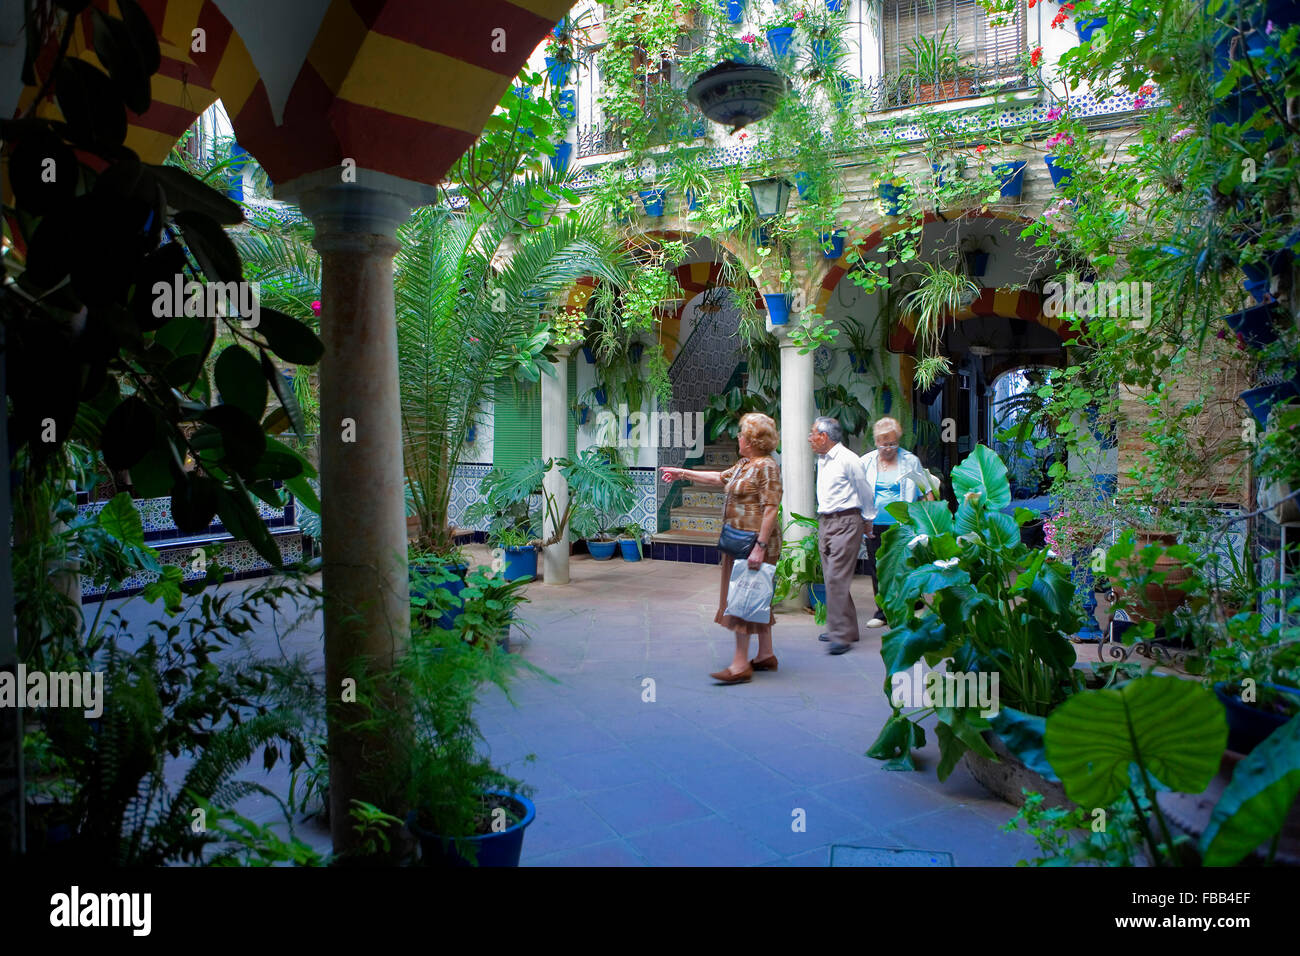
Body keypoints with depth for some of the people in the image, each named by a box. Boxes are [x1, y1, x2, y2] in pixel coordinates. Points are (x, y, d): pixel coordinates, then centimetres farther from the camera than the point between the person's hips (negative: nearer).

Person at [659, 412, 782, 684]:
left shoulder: (766, 467, -15)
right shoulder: (743, 465, 15)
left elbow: (770, 509, -20)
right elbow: (719, 477, 30)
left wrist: (760, 546, -25)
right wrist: (683, 473, 33)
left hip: (754, 543, -10)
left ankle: (740, 665, -6)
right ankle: (766, 655, 23)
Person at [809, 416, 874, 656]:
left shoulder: (847, 459, -10)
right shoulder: (821, 460, 15)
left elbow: (865, 492, -1)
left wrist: (867, 521, 9)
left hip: (845, 522, -8)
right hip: (824, 522, 9)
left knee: (837, 577, -14)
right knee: (831, 577, 9)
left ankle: (841, 634, -11)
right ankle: (845, 629, 18)